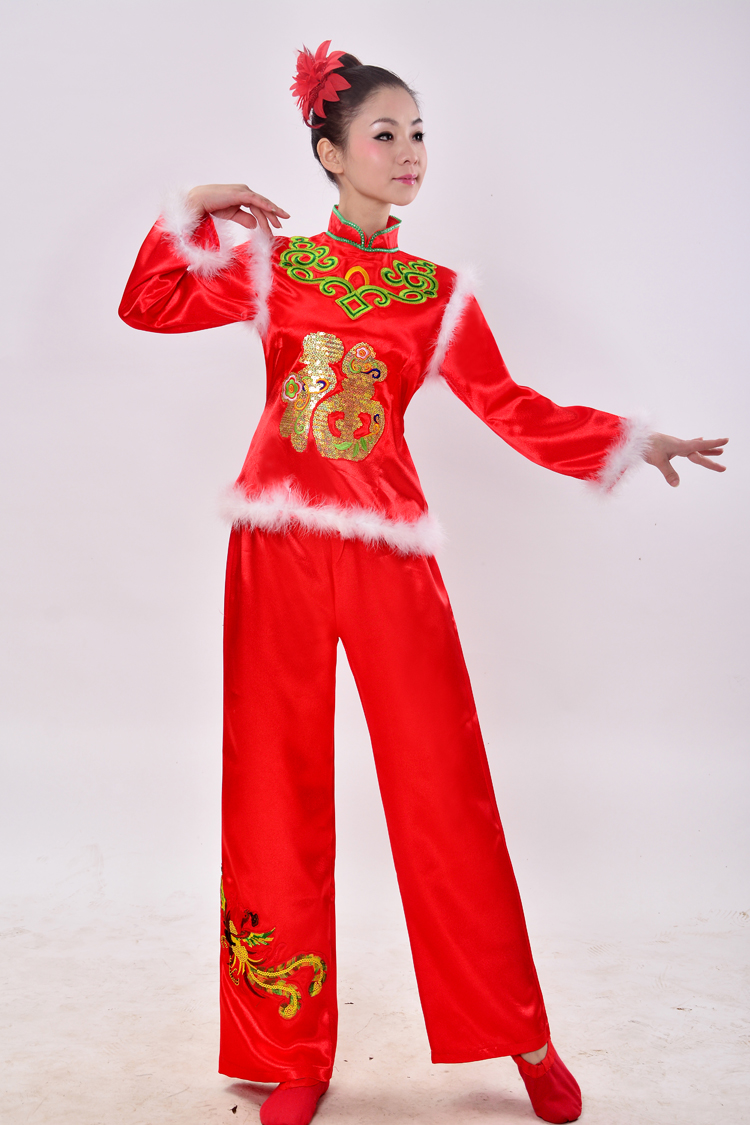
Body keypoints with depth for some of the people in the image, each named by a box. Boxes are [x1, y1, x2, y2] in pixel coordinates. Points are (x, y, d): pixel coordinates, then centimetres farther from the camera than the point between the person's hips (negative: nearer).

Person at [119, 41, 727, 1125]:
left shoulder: (439, 295, 10)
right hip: (278, 548, 1)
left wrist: (633, 441, 1)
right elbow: (149, 305, 13)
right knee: (276, 792, 5)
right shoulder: (272, 264, 11)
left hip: (389, 554, 0)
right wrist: (194, 211, 9)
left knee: (446, 790, 0)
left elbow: (515, 410, 8)